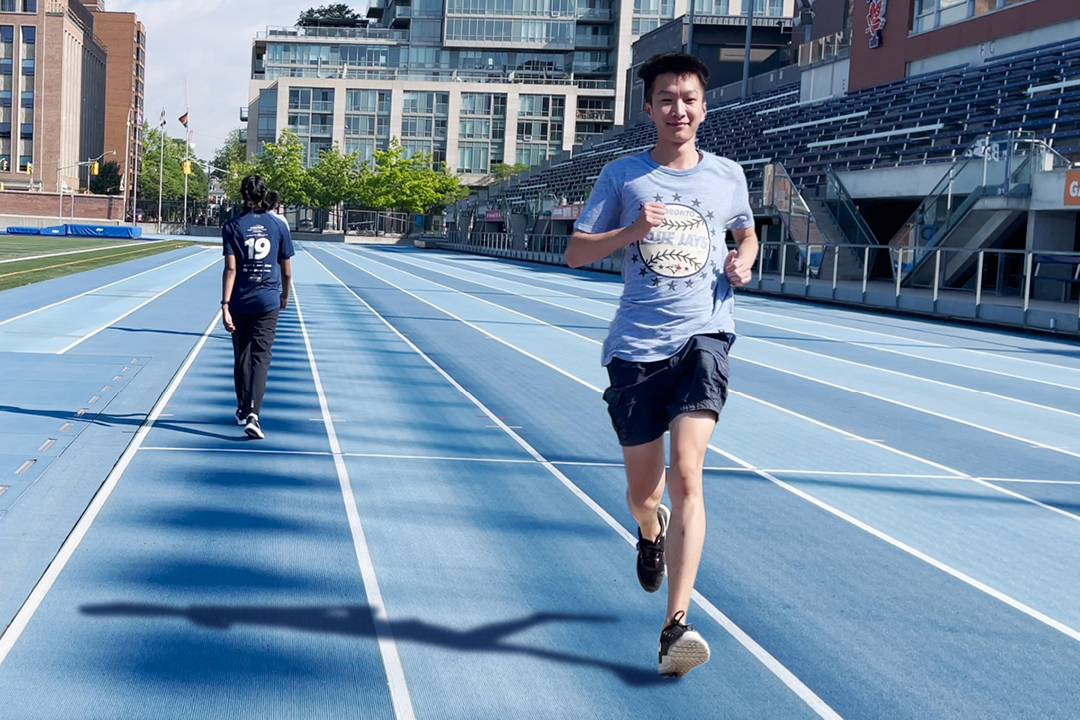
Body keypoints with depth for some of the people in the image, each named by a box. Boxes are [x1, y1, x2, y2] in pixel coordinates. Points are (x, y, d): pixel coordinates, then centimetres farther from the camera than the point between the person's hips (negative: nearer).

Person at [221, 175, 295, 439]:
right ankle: (252, 414, -18)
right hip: (268, 301, 0)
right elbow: (286, 270, 7)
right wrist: (285, 295, 25)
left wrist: (225, 304, -12)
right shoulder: (278, 226, 2)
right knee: (260, 358, -3)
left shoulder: (233, 226, -3)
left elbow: (231, 268, -11)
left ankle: (243, 410, 29)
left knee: (242, 357, 15)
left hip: (240, 302, 0)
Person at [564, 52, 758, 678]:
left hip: (704, 337, 0)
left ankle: (677, 626, -20)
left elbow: (747, 233, 28)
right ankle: (653, 533, 48)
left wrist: (743, 262, 5)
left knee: (686, 472, -19)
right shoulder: (623, 175, 6)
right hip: (636, 345, 1)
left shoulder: (728, 175, 10)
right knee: (642, 494, 8)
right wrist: (632, 230, -12)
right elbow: (576, 252, 5)